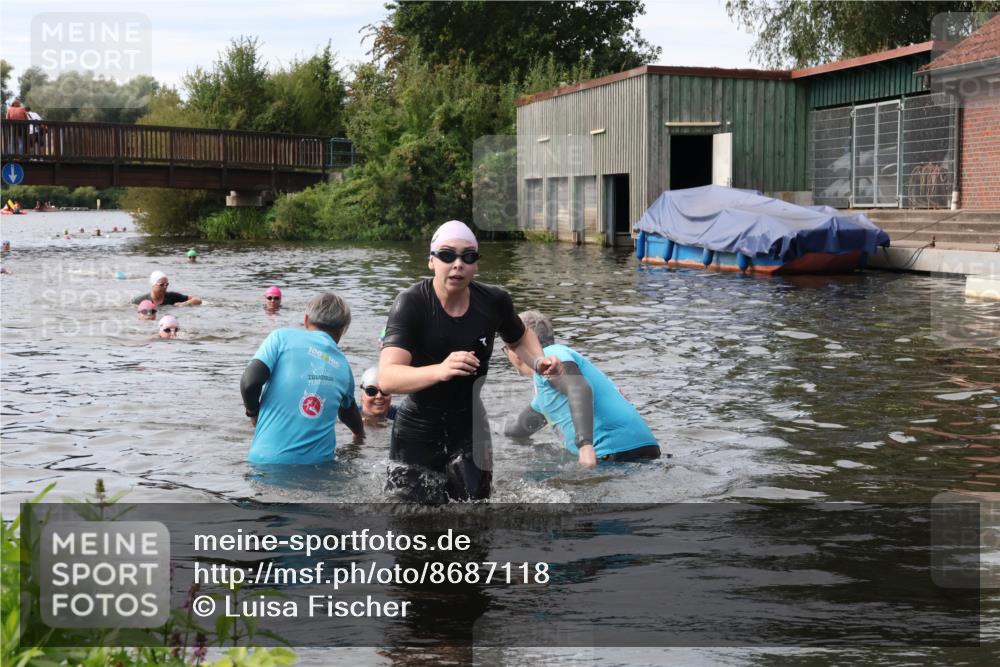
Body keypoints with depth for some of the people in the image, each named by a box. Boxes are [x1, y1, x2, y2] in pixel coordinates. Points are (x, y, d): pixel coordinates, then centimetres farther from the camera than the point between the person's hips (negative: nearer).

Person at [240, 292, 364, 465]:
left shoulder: (282, 337, 1)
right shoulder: (343, 366, 14)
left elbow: (249, 382, -11)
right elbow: (349, 414, 32)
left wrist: (253, 411, 11)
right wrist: (360, 434, 55)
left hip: (269, 458, -3)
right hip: (319, 461, 3)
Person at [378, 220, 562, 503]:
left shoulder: (494, 301, -9)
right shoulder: (411, 303, -21)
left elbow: (519, 338, 16)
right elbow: (386, 378, -35)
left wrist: (539, 361, -7)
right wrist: (439, 370, -53)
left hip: (471, 432, 3)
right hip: (418, 435, -3)